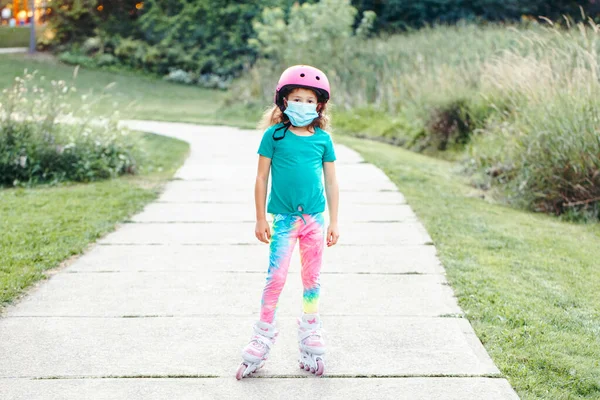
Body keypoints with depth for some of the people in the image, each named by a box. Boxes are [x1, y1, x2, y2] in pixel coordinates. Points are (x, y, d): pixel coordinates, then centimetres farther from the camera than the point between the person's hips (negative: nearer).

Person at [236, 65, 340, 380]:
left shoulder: (323, 139, 4)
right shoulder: (275, 135, -3)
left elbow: (331, 182, 9)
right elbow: (261, 178, 0)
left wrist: (334, 222, 8)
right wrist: (260, 219, -1)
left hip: (314, 218, 3)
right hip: (283, 218, -3)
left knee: (312, 279, 10)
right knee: (276, 276, -7)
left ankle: (310, 339, 23)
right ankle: (263, 338, 8)